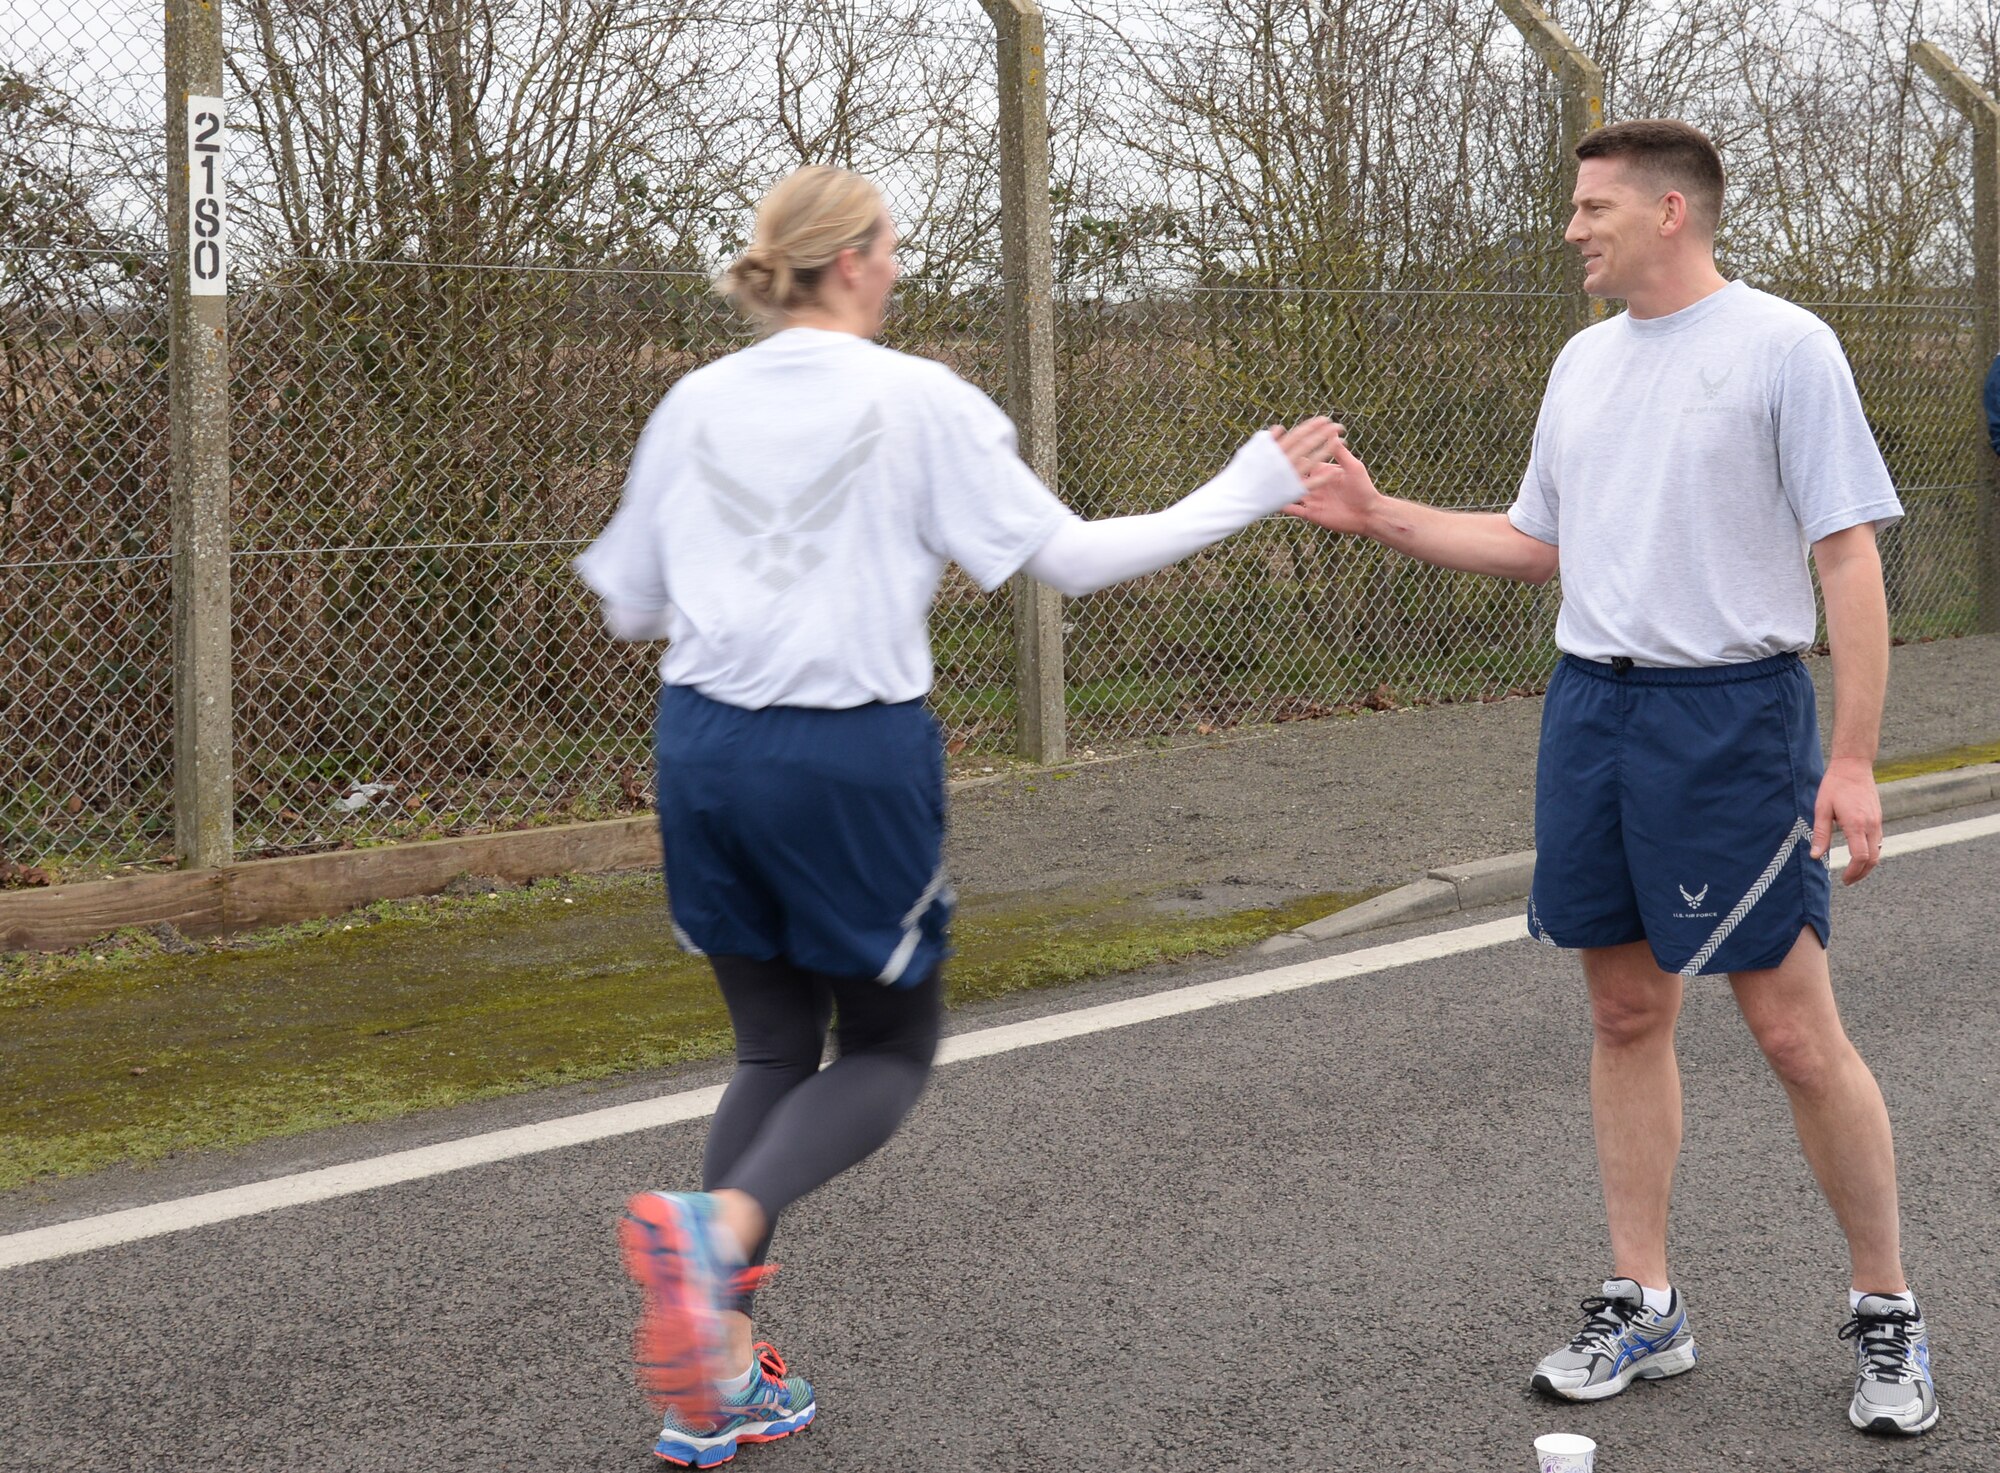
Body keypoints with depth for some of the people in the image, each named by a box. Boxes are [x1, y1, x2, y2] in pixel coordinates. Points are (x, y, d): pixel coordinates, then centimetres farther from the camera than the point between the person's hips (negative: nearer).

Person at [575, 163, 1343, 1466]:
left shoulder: (695, 405, 6)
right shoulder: (919, 399, -6)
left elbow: (630, 610, 11)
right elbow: (1071, 556, -5)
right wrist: (1249, 492, 4)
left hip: (705, 746, 5)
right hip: (855, 757, -4)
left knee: (774, 1047, 17)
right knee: (888, 1051, 13)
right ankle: (719, 1228, -18)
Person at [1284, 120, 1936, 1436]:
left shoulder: (1781, 346, -7)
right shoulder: (1586, 362, 13)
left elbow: (1850, 557, -10)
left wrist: (1854, 760, -15)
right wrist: (1378, 516, 13)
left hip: (1731, 719, -6)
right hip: (1591, 708, 6)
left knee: (1796, 1031, -3)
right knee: (1628, 1014, 10)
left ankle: (1889, 1315, 14)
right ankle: (1645, 1310, 20)